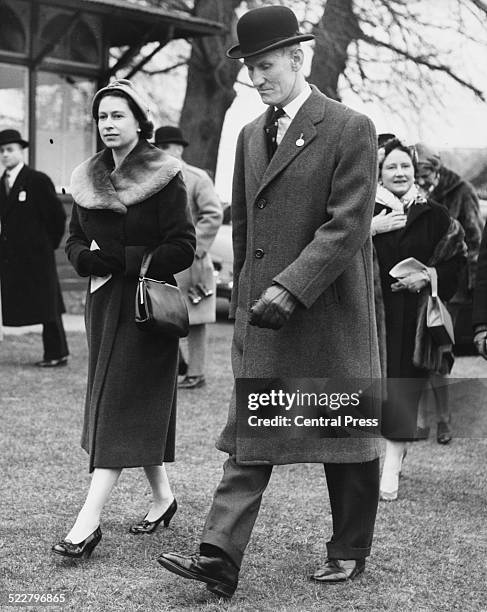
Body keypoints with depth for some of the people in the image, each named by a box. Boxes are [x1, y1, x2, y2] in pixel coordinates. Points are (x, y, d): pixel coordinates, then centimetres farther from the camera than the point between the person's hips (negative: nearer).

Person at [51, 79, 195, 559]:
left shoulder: (164, 177, -9)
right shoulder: (87, 179, 10)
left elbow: (183, 249, -13)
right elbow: (74, 239, 16)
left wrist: (123, 260, -19)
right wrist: (88, 259, -7)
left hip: (146, 301, -7)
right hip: (103, 302, 7)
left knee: (120, 405, -8)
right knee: (139, 405, 12)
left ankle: (89, 520, -10)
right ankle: (162, 496, 28)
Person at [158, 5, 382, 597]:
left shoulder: (350, 129, -8)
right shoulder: (250, 135, 13)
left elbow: (346, 226, -16)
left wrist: (289, 289, -22)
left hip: (329, 312, -5)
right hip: (262, 314, 6)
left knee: (346, 436, 8)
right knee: (248, 436, 0)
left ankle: (349, 551, 23)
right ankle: (219, 558, -2)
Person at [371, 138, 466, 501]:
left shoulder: (434, 216, 6)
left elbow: (456, 260, 8)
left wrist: (428, 276, -8)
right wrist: (371, 229, -15)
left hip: (414, 318, 0)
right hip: (373, 312, 0)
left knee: (403, 390, -5)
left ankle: (392, 469, -3)